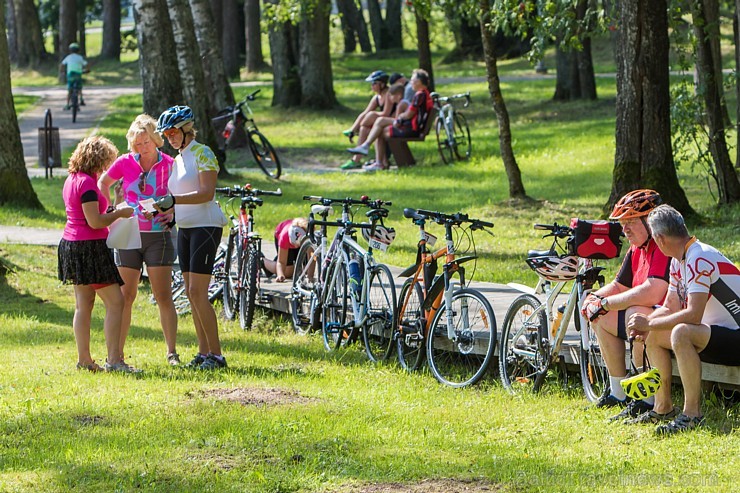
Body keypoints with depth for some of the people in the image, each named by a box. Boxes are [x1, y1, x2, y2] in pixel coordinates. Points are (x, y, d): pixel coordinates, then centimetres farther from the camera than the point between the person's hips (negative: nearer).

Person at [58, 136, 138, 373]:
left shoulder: (72, 180, 13)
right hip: (89, 247, -10)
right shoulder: (87, 182, -17)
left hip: (71, 244, 10)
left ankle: (84, 360, 14)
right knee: (115, 302, -7)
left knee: (83, 304, 12)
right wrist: (119, 213, -6)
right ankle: (113, 359, -10)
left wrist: (110, 211, 17)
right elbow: (94, 222, -20)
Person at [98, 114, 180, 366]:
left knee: (163, 296, -4)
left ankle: (172, 353, 1)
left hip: (158, 235, -2)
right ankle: (117, 353, 10)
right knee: (126, 296, 5)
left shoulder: (169, 165, -4)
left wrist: (171, 215, -14)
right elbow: (103, 183, 15)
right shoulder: (125, 163, 1)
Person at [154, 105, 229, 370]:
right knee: (191, 293, 7)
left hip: (205, 226, -9)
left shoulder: (202, 153, -8)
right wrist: (160, 206, 4)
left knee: (198, 292, -13)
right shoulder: (178, 159, 17)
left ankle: (216, 354, -10)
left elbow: (207, 193, -19)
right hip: (185, 229, 9)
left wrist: (174, 200, -28)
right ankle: (203, 352, 10)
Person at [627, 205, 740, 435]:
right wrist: (645, 325, -4)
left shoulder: (699, 259, -22)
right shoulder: (679, 262, 9)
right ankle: (663, 408, 16)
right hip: (715, 334, 10)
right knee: (653, 335, 12)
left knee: (681, 333, -34)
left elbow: (693, 315, -29)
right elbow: (671, 308, 15)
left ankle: (692, 413, -26)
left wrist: (649, 323, -20)